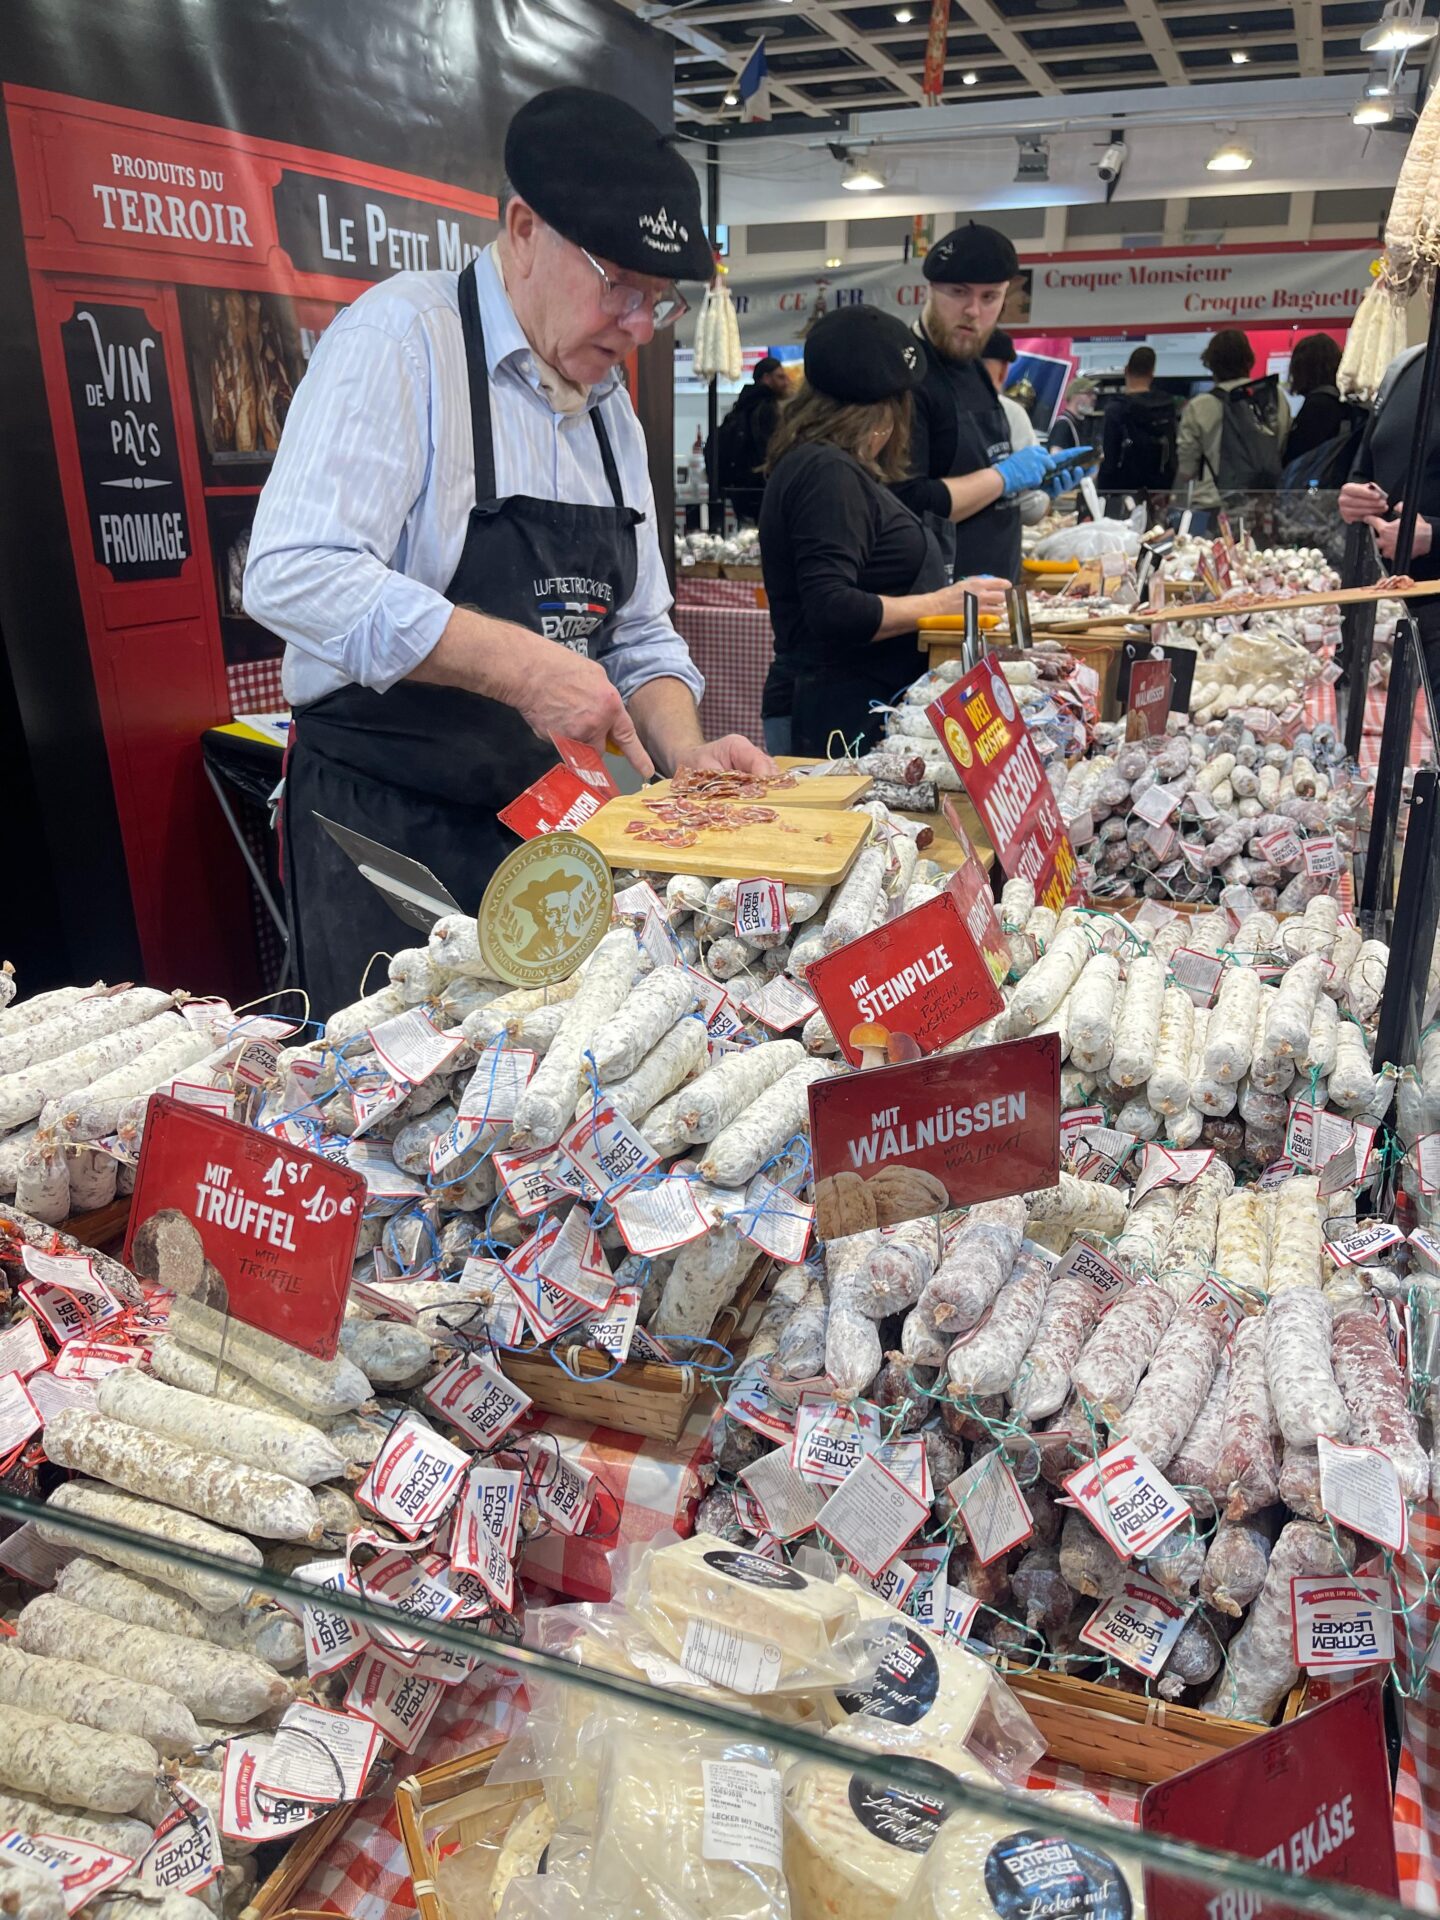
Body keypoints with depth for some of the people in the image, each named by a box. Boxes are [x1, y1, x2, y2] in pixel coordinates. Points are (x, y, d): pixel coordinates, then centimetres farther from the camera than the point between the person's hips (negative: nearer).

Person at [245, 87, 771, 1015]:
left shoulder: (611, 410, 12)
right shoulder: (401, 337, -11)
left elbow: (638, 635, 15)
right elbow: (295, 573, -25)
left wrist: (686, 755, -4)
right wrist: (522, 666, -27)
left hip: (548, 831, 7)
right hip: (387, 829, -6)